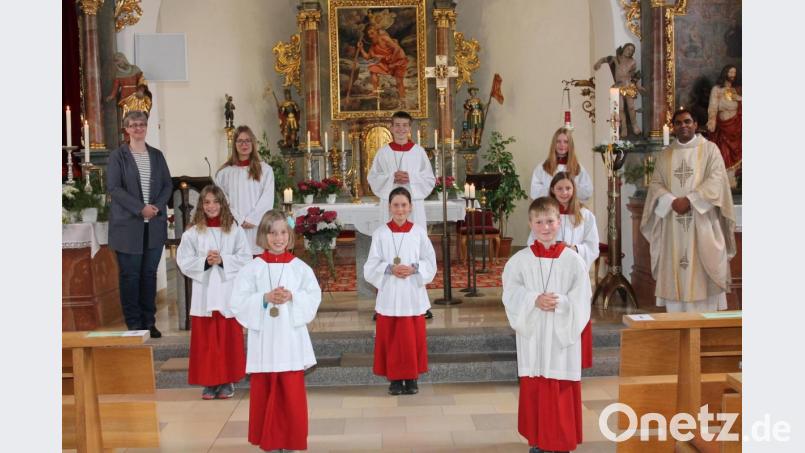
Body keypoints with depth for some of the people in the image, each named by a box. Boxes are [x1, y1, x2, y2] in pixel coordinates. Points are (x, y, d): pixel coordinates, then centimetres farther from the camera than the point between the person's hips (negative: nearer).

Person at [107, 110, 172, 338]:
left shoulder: (157, 155, 12)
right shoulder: (117, 156, 1)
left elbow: (168, 185, 10)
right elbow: (113, 188, -8)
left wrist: (157, 207, -8)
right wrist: (141, 208, -16)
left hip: (155, 224, 3)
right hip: (128, 224, -3)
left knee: (149, 273, 8)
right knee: (130, 275, 1)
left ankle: (149, 322, 15)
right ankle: (134, 324, 9)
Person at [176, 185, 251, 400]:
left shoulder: (234, 229, 3)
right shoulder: (192, 232, 3)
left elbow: (246, 258, -1)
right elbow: (183, 261, 0)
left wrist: (223, 260, -14)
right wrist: (205, 262, -14)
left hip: (228, 292, 0)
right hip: (203, 293, 0)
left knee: (228, 338, 4)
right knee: (205, 340, 3)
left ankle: (227, 381, 16)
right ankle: (208, 382, 14)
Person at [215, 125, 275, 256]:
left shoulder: (265, 169, 8)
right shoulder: (225, 172, 9)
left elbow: (267, 200, 0)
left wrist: (252, 219, -9)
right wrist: (240, 220, -7)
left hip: (257, 227, -1)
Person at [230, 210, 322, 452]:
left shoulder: (300, 267, 1)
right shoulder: (252, 268, 0)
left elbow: (314, 298, -2)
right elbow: (238, 302, -4)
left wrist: (292, 297, -17)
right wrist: (265, 298, -17)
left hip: (291, 338, 0)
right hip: (263, 339, 0)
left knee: (292, 393, 3)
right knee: (263, 392, 7)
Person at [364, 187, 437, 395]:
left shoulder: (419, 232, 2)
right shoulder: (380, 234, 1)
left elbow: (430, 262, 3)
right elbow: (371, 266, 0)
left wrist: (413, 268, -14)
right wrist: (389, 269, -17)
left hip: (413, 294, 0)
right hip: (389, 294, 0)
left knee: (413, 337, 4)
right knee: (390, 337, 2)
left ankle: (412, 377, 17)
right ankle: (394, 378, 15)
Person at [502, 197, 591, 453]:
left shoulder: (573, 260, -3)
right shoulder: (520, 259, -1)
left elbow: (581, 299, -5)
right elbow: (511, 293, -6)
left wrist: (560, 302, -21)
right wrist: (534, 300, -21)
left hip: (563, 334, -1)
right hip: (532, 335, 1)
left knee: (562, 390, 4)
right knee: (534, 389, 8)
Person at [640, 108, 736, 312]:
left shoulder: (709, 149, 5)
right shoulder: (665, 155, 14)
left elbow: (716, 180, -6)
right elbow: (655, 184, 6)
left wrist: (689, 200, -16)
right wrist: (672, 201, -12)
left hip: (701, 222, -3)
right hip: (673, 224, 3)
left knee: (702, 271, -5)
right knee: (674, 272, 1)